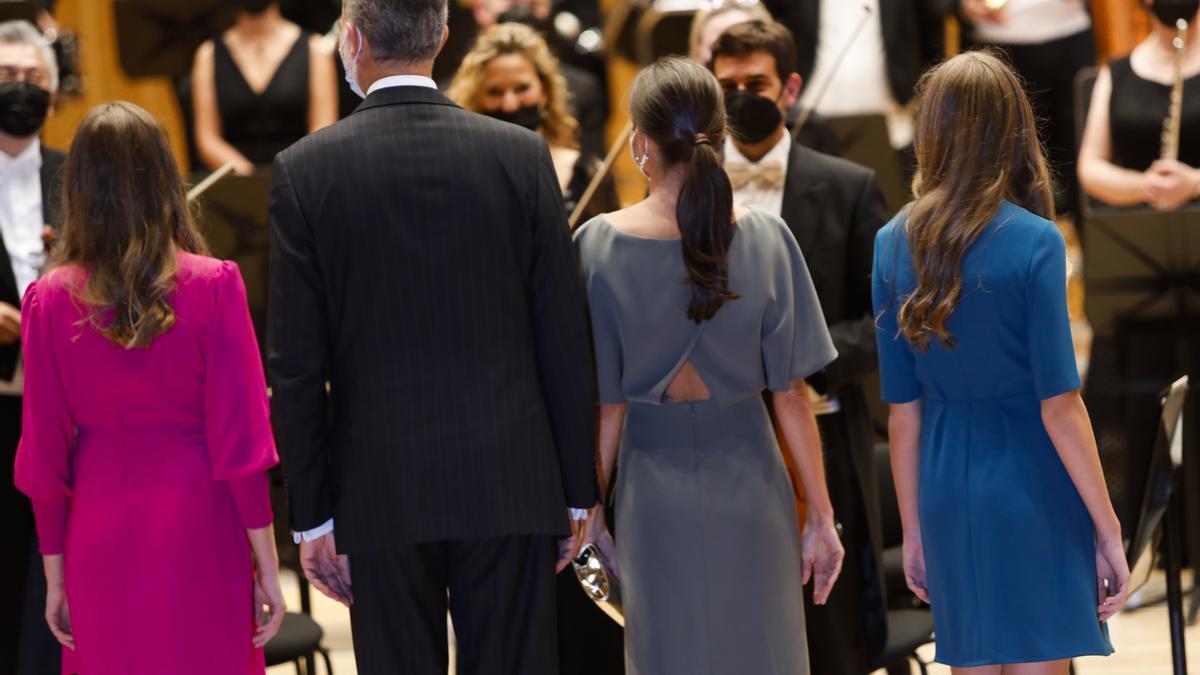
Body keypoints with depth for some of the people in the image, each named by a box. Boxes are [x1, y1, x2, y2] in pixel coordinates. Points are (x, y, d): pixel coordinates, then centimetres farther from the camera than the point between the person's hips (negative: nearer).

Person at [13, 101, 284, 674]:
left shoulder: (49, 302, -4)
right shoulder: (213, 286, -8)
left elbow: (45, 457, 0)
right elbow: (241, 441, -8)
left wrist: (56, 573, 9)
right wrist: (266, 564, -2)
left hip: (101, 544, 1)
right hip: (200, 539, -1)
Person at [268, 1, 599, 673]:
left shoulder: (304, 170, -4)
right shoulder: (523, 155, -2)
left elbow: (296, 364, -3)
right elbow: (566, 342, 0)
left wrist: (313, 516, 3)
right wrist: (577, 492, 8)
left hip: (382, 492, -1)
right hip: (511, 485, 1)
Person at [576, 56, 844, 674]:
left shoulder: (599, 245, -10)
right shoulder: (766, 239, -8)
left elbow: (606, 404, -7)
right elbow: (792, 395, -6)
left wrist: (589, 507, 4)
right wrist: (821, 517, 2)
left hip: (654, 492, 0)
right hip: (749, 485, 1)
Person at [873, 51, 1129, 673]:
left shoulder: (893, 245, 2)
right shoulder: (1034, 243, -11)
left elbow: (902, 408, 5)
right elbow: (1059, 406, -13)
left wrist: (913, 529, 13)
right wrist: (1108, 530, -8)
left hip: (947, 489, 5)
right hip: (1031, 487, -5)